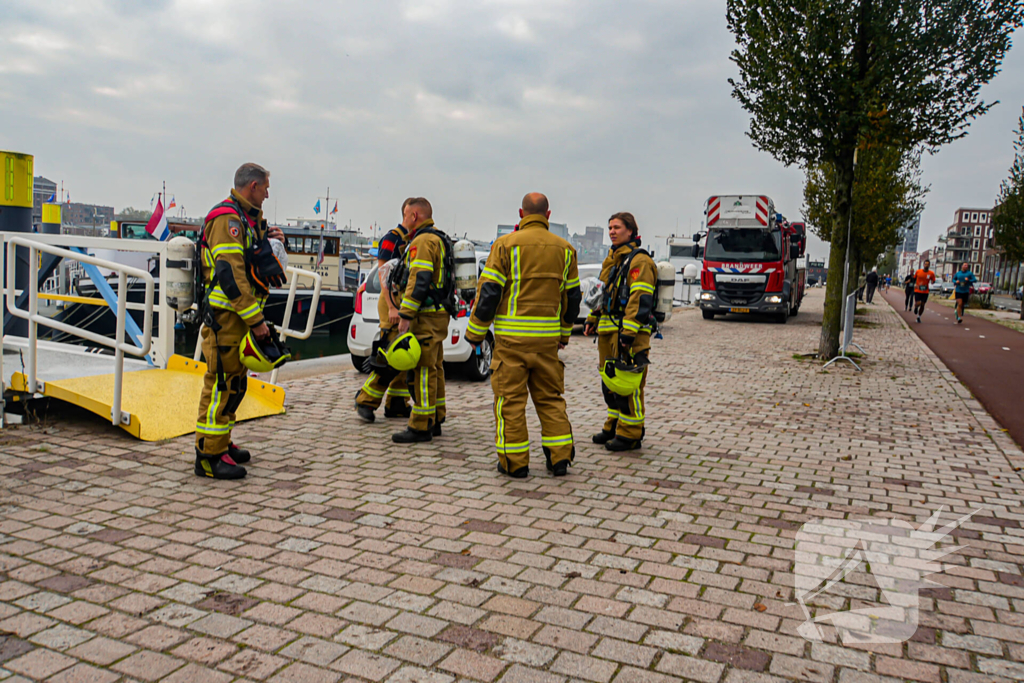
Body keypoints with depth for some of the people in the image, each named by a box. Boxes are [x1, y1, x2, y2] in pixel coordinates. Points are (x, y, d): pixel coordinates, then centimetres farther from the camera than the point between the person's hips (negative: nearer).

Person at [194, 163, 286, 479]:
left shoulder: (248, 217, 18)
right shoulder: (227, 218, -14)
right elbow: (230, 275, -23)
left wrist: (267, 238, 11)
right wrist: (255, 319, -23)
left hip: (239, 315, 10)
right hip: (225, 315, -10)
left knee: (233, 381, 16)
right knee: (221, 381, -7)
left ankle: (221, 444, 28)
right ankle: (209, 455, -1)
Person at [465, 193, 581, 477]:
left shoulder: (506, 244, -5)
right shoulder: (565, 248, 9)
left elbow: (488, 293, -7)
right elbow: (572, 297, 15)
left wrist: (476, 333, 2)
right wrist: (564, 334, 27)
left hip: (512, 337, -4)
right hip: (549, 337, 4)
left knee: (510, 399, 4)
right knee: (550, 397, 14)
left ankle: (514, 462, 8)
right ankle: (560, 457, 16)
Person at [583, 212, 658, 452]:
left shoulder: (639, 261, -12)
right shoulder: (612, 259, 18)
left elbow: (640, 300, -20)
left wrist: (628, 332, -25)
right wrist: (592, 319, 21)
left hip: (631, 333, -9)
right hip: (609, 330, 9)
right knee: (609, 381, 15)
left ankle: (630, 434, 3)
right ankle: (614, 426, 27)